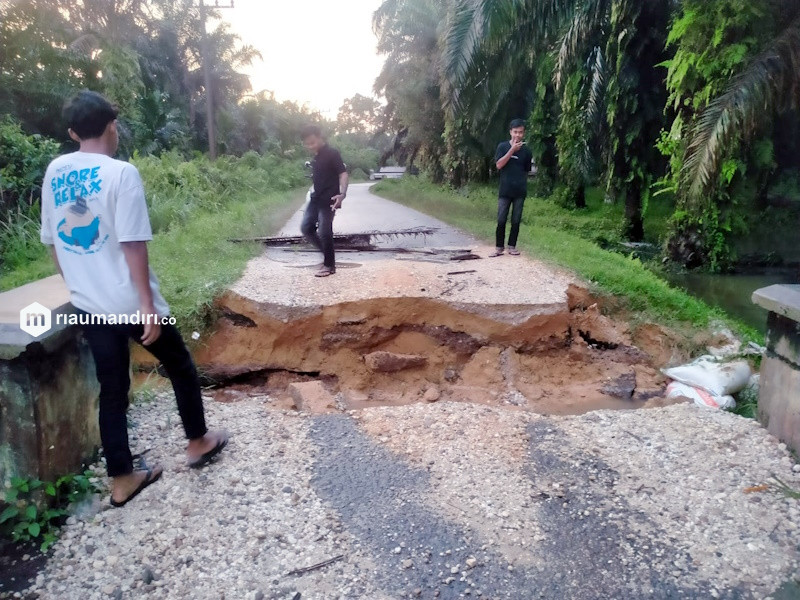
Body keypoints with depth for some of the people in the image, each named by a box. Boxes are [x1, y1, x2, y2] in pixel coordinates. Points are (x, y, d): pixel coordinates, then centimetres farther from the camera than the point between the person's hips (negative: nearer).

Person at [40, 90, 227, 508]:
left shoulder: (54, 173, 6)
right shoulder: (120, 173, -15)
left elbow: (52, 242, 11)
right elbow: (132, 245, -19)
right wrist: (148, 305, -16)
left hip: (88, 304, 6)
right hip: (129, 303, -6)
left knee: (111, 389, 14)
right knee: (180, 367, 16)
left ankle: (122, 478, 22)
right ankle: (198, 441, 31)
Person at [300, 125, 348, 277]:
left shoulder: (332, 153, -12)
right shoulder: (316, 156, 12)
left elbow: (343, 173, -20)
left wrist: (342, 193, -33)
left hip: (328, 200, -8)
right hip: (316, 198, 9)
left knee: (324, 232, -6)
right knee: (306, 228, 7)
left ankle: (329, 265, 8)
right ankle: (327, 253, 22)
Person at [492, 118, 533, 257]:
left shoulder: (526, 151, 7)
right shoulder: (503, 146, 1)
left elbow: (527, 170, 17)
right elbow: (499, 165, -12)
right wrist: (512, 150, -15)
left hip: (520, 191, 2)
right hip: (505, 190, -2)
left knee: (516, 221, 5)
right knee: (501, 220, -2)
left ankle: (512, 246, 16)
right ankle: (499, 247, 9)